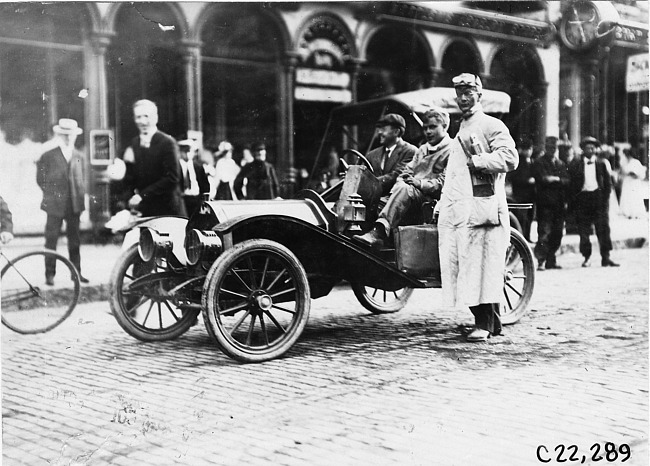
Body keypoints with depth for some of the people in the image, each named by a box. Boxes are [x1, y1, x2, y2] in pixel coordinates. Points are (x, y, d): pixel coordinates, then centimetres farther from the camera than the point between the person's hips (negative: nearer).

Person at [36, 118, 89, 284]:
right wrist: (53, 194, -1)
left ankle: (76, 272, 15)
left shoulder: (79, 157, 11)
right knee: (51, 240, -1)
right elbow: (40, 179, 4)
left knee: (75, 241, 7)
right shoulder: (48, 157, 1)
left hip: (74, 205, 3)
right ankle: (49, 274, 6)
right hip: (54, 205, -3)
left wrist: (80, 198, 5)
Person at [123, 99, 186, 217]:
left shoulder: (167, 142, -8)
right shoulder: (134, 143, 10)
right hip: (143, 211, 4)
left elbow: (172, 178, -15)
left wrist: (143, 195, -18)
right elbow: (129, 178, 14)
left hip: (167, 210, -4)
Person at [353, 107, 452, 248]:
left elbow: (444, 182, -9)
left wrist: (420, 183, -19)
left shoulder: (452, 150, 2)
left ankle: (379, 231, -47)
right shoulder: (422, 149, 30)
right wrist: (403, 178, 2)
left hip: (432, 197, -8)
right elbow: (408, 170, 25)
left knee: (404, 189, -34)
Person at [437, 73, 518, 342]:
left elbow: (510, 158, -16)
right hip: (457, 209, 8)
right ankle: (490, 322, 16)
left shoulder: (492, 126, 0)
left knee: (482, 267, -9)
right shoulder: (461, 131, 27)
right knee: (463, 268, 6)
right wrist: (442, 202, 21)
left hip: (482, 207, -8)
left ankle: (484, 325, -5)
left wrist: (476, 160, -13)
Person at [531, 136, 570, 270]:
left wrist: (555, 179, -6)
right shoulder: (539, 163, 3)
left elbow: (567, 181, 10)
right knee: (544, 232, -12)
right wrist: (558, 180, -8)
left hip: (559, 203, 6)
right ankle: (541, 261, -12)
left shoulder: (561, 164, 20)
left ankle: (551, 260, 13)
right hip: (545, 202, -6)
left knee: (557, 233, 5)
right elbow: (542, 179, -11)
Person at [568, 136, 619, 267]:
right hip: (582, 197, 0)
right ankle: (587, 257, 10)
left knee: (603, 228, -4)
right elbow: (571, 183, 4)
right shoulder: (576, 164, 5)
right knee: (583, 230, 1)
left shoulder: (601, 164, 8)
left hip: (598, 196, 0)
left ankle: (605, 257, -1)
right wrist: (573, 200, -3)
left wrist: (605, 198, -1)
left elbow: (608, 183, 10)